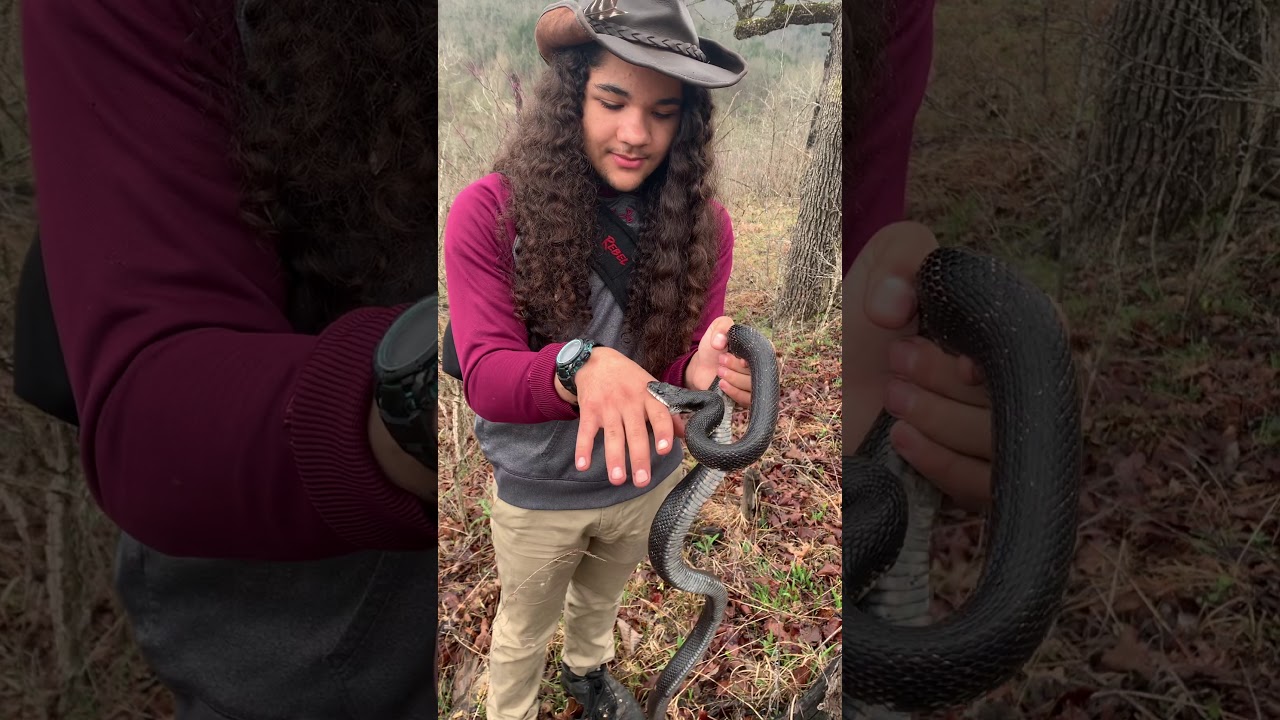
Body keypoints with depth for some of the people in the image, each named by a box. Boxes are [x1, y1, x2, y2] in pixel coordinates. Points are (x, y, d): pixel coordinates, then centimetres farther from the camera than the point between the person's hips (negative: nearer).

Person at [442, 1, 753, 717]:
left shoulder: (705, 223, -15)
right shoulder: (489, 214, -25)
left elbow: (692, 352, -16)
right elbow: (486, 376, -30)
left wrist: (702, 373, -42)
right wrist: (580, 364, -52)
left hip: (647, 476, 4)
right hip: (538, 491, -3)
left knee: (601, 598, 33)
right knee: (526, 628, 24)